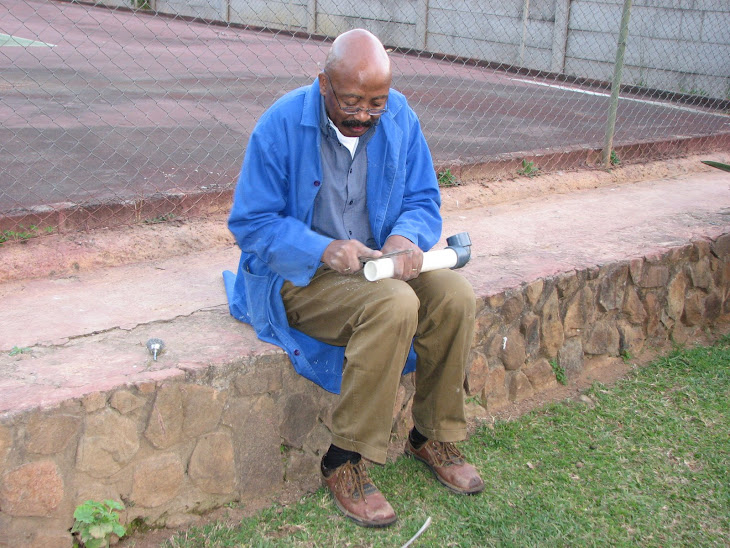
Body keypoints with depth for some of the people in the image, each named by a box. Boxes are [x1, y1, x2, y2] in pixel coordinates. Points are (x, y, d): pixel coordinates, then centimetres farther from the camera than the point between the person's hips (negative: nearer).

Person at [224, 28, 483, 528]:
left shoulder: (399, 117, -1)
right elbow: (250, 223, -13)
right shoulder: (282, 125, -15)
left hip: (374, 262, 6)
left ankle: (433, 435, 2)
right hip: (297, 277, -5)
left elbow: (423, 200, 5)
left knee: (455, 295, -20)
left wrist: (405, 237, -19)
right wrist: (325, 249, -28)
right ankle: (343, 462, -19)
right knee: (394, 304, -33)